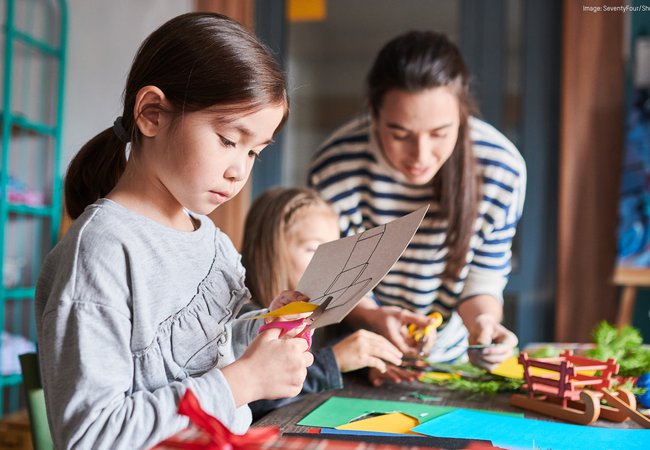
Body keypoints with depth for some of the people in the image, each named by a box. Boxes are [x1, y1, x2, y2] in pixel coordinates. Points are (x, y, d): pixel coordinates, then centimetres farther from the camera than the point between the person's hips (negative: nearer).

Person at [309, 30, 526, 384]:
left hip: (450, 357, 2)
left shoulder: (503, 170, -17)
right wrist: (373, 318, -28)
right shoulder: (335, 170, -21)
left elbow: (483, 283, -6)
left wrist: (483, 320, -28)